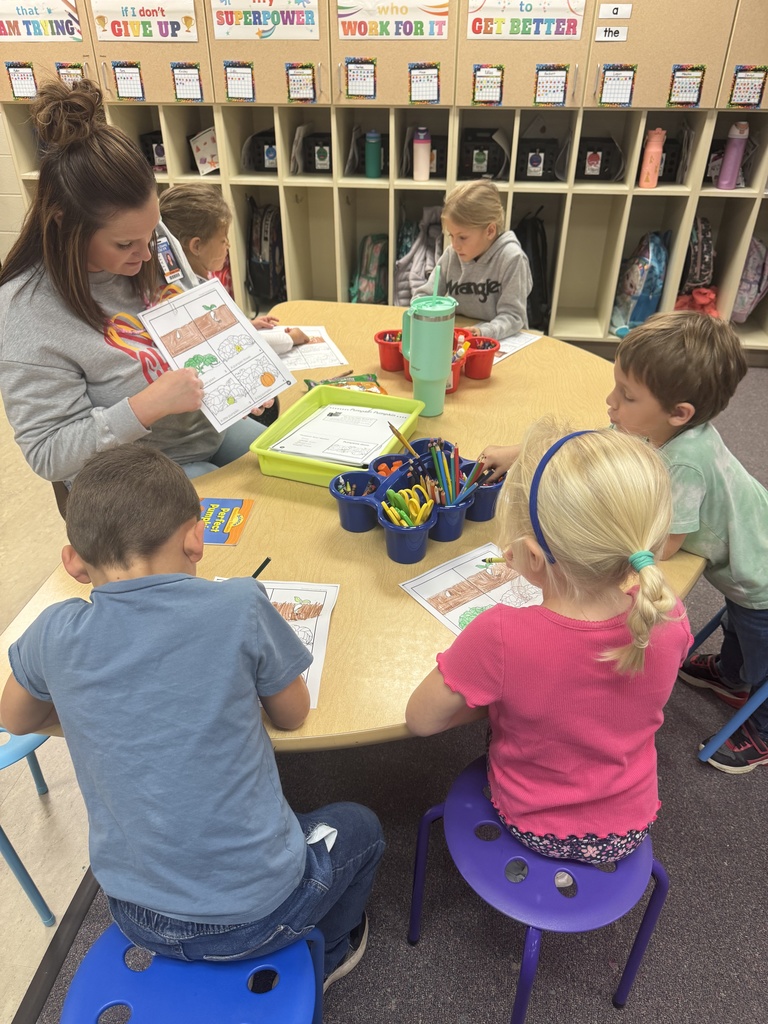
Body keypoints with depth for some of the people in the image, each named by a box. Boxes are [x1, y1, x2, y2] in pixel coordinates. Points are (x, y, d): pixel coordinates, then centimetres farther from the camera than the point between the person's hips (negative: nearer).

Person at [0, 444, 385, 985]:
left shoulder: (56, 634, -13)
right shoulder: (240, 607, -22)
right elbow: (292, 715, -4)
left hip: (137, 917, 4)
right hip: (258, 911, -3)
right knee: (359, 825, 27)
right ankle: (325, 956, 48)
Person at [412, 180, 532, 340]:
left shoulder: (511, 259, -14)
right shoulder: (451, 254, 0)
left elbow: (512, 316, -16)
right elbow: (423, 295, 5)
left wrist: (484, 333, -34)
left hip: (501, 340, -2)